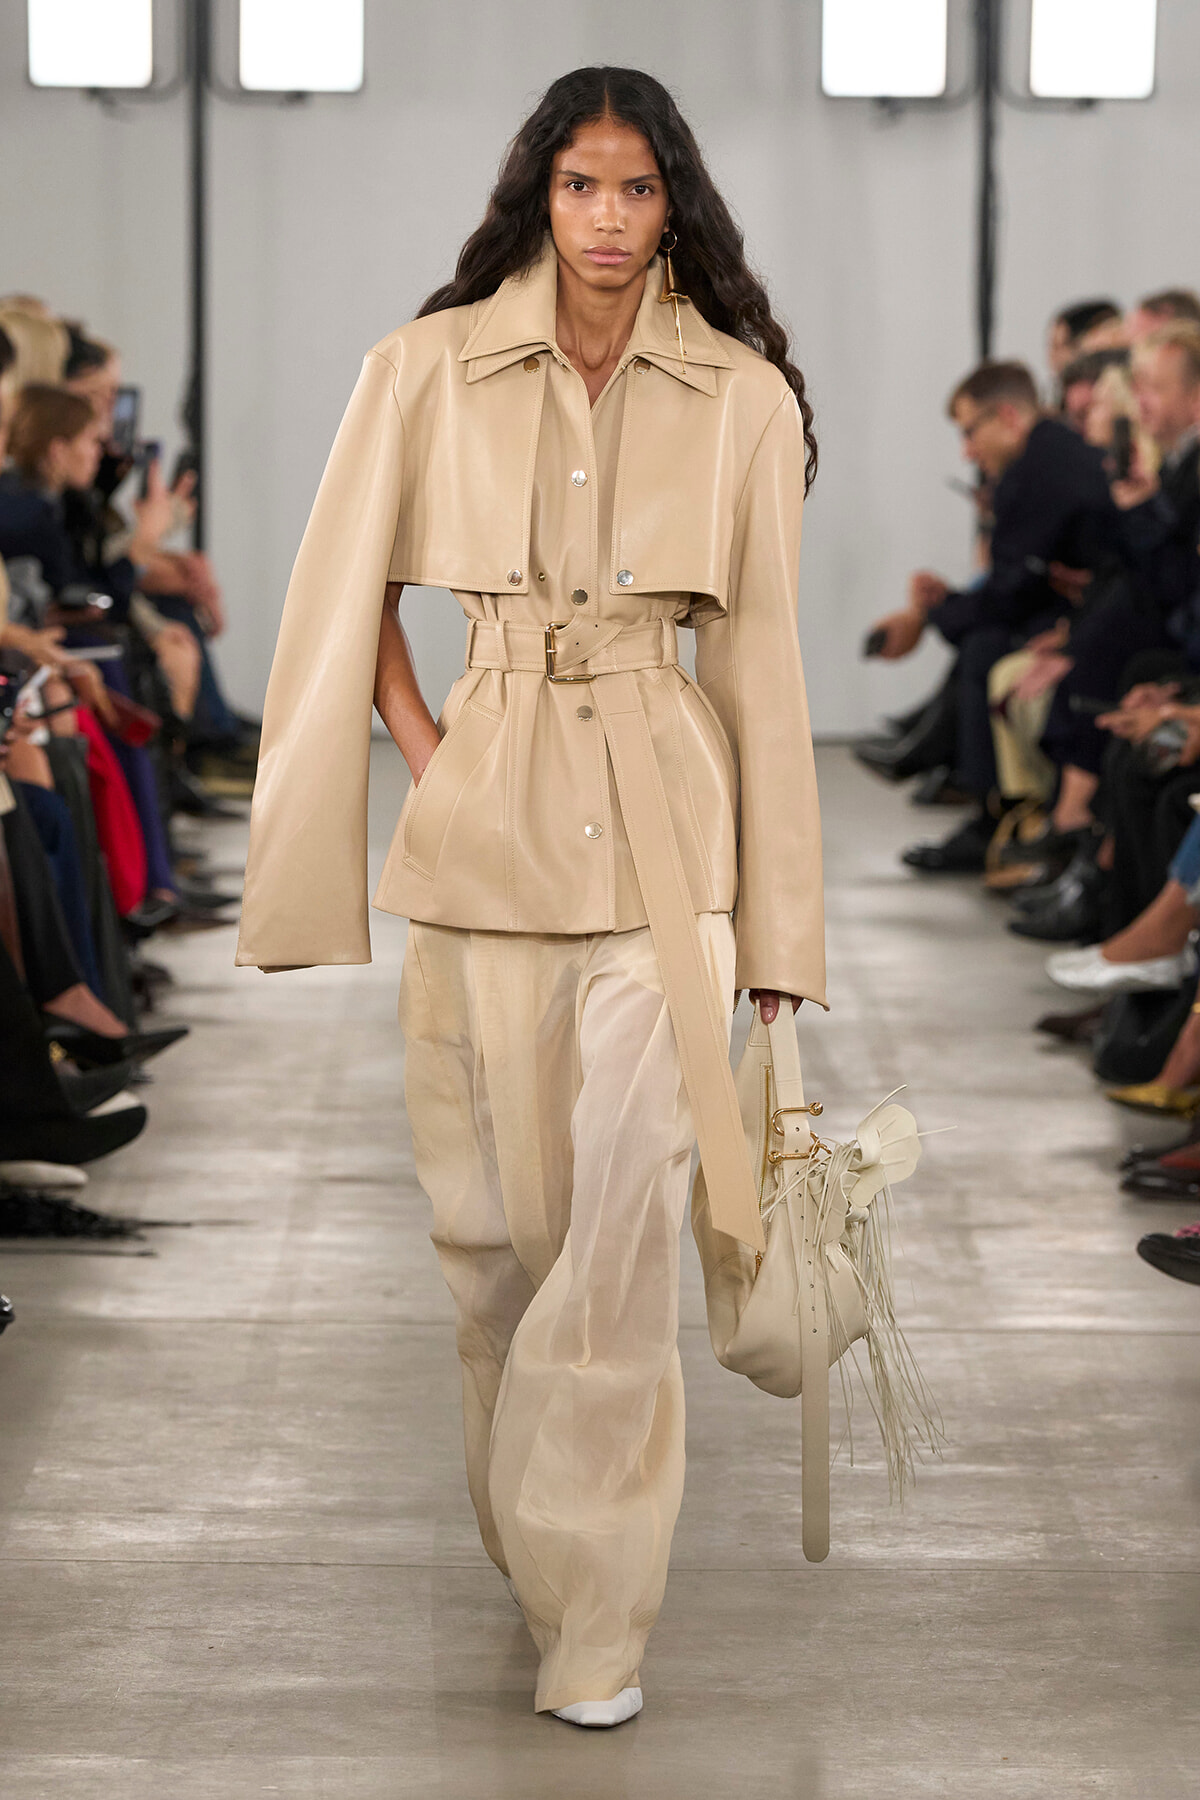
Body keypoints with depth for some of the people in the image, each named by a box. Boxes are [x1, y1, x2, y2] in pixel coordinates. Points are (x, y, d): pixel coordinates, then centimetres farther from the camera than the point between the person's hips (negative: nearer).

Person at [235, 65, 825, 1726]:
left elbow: (761, 658, 4)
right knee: (491, 1206, 9)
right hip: (484, 824, 1)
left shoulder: (745, 400, 2)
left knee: (625, 1214, -7)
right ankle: (526, 1529, 32)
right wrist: (419, 743, 0)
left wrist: (777, 915, 4)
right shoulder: (430, 372, 3)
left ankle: (597, 1612, 1)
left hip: (663, 829, -1)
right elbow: (350, 595, 13)